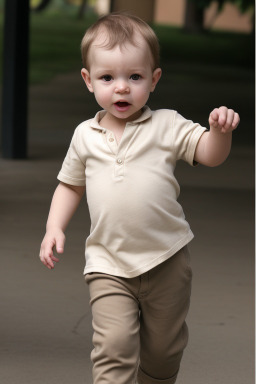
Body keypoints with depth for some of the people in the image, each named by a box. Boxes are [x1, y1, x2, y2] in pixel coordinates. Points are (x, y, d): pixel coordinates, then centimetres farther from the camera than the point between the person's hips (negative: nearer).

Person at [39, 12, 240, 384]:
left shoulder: (166, 125, -4)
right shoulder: (85, 136, 3)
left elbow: (210, 154, -12)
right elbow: (70, 185, 16)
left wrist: (220, 129, -32)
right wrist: (54, 227, 3)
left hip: (166, 258, 0)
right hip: (108, 265, 0)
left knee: (164, 347, 15)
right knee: (114, 347, -15)